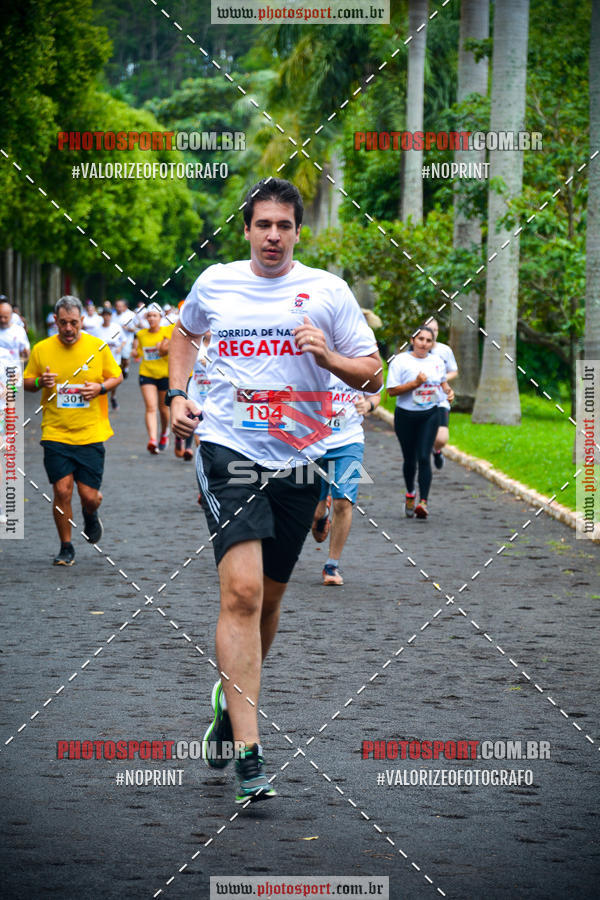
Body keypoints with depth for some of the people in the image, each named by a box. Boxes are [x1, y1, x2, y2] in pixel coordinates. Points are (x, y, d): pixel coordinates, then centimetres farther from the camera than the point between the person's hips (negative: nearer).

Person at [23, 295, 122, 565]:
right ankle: (66, 548, 10)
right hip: (55, 433, 0)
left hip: (91, 434, 0)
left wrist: (101, 387, -10)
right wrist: (40, 382, -12)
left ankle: (90, 515, 37)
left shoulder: (98, 347, 0)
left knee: (89, 496, -1)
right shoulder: (41, 350, 1)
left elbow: (117, 376, 10)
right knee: (62, 490, -8)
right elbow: (26, 382, 11)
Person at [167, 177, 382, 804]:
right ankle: (248, 754, -20)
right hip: (227, 449, -2)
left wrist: (329, 359, -15)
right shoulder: (214, 283, 6)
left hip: (299, 458, 2)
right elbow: (184, 333, 28)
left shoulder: (328, 291, 3)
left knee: (268, 597, 13)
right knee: (242, 591, -18)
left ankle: (231, 701, 41)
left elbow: (372, 375, 4)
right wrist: (177, 394, 14)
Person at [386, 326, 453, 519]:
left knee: (424, 458, -12)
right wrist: (415, 383, -20)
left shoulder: (437, 361, 6)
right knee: (410, 459, 10)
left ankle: (423, 502, -18)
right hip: (406, 416, -1)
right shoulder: (400, 361, -7)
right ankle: (410, 493, 37)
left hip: (429, 415, 1)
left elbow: (442, 380, 24)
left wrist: (447, 389, 2)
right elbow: (391, 390, -11)